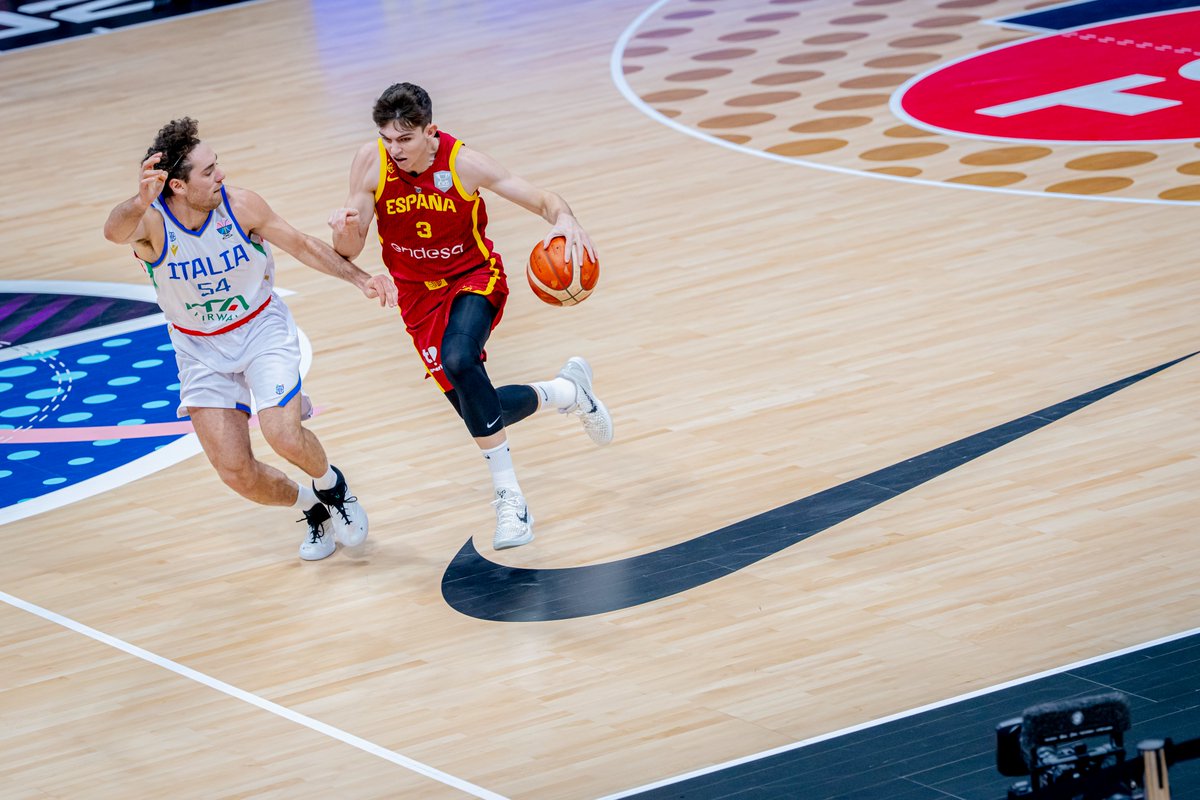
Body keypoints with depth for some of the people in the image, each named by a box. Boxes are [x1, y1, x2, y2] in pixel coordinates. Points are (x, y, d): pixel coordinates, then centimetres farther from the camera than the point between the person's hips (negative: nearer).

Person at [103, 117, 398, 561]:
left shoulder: (240, 206, -20)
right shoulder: (151, 222, -25)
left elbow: (302, 244, -3)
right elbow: (115, 231, -50)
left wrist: (360, 278, -7)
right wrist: (140, 203, -72)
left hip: (262, 329, -1)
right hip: (201, 350, 1)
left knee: (283, 434, -23)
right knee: (235, 471, -5)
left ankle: (331, 485, 11)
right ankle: (313, 508, 24)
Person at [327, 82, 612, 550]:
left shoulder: (463, 164, -21)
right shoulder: (371, 164, -17)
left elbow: (542, 200, -15)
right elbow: (349, 252, -12)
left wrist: (565, 220, -38)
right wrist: (346, 229, -36)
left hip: (474, 278, -3)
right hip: (419, 293, 3)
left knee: (458, 362, -33)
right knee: (474, 407, -3)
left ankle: (508, 495, -21)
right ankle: (568, 393, 25)